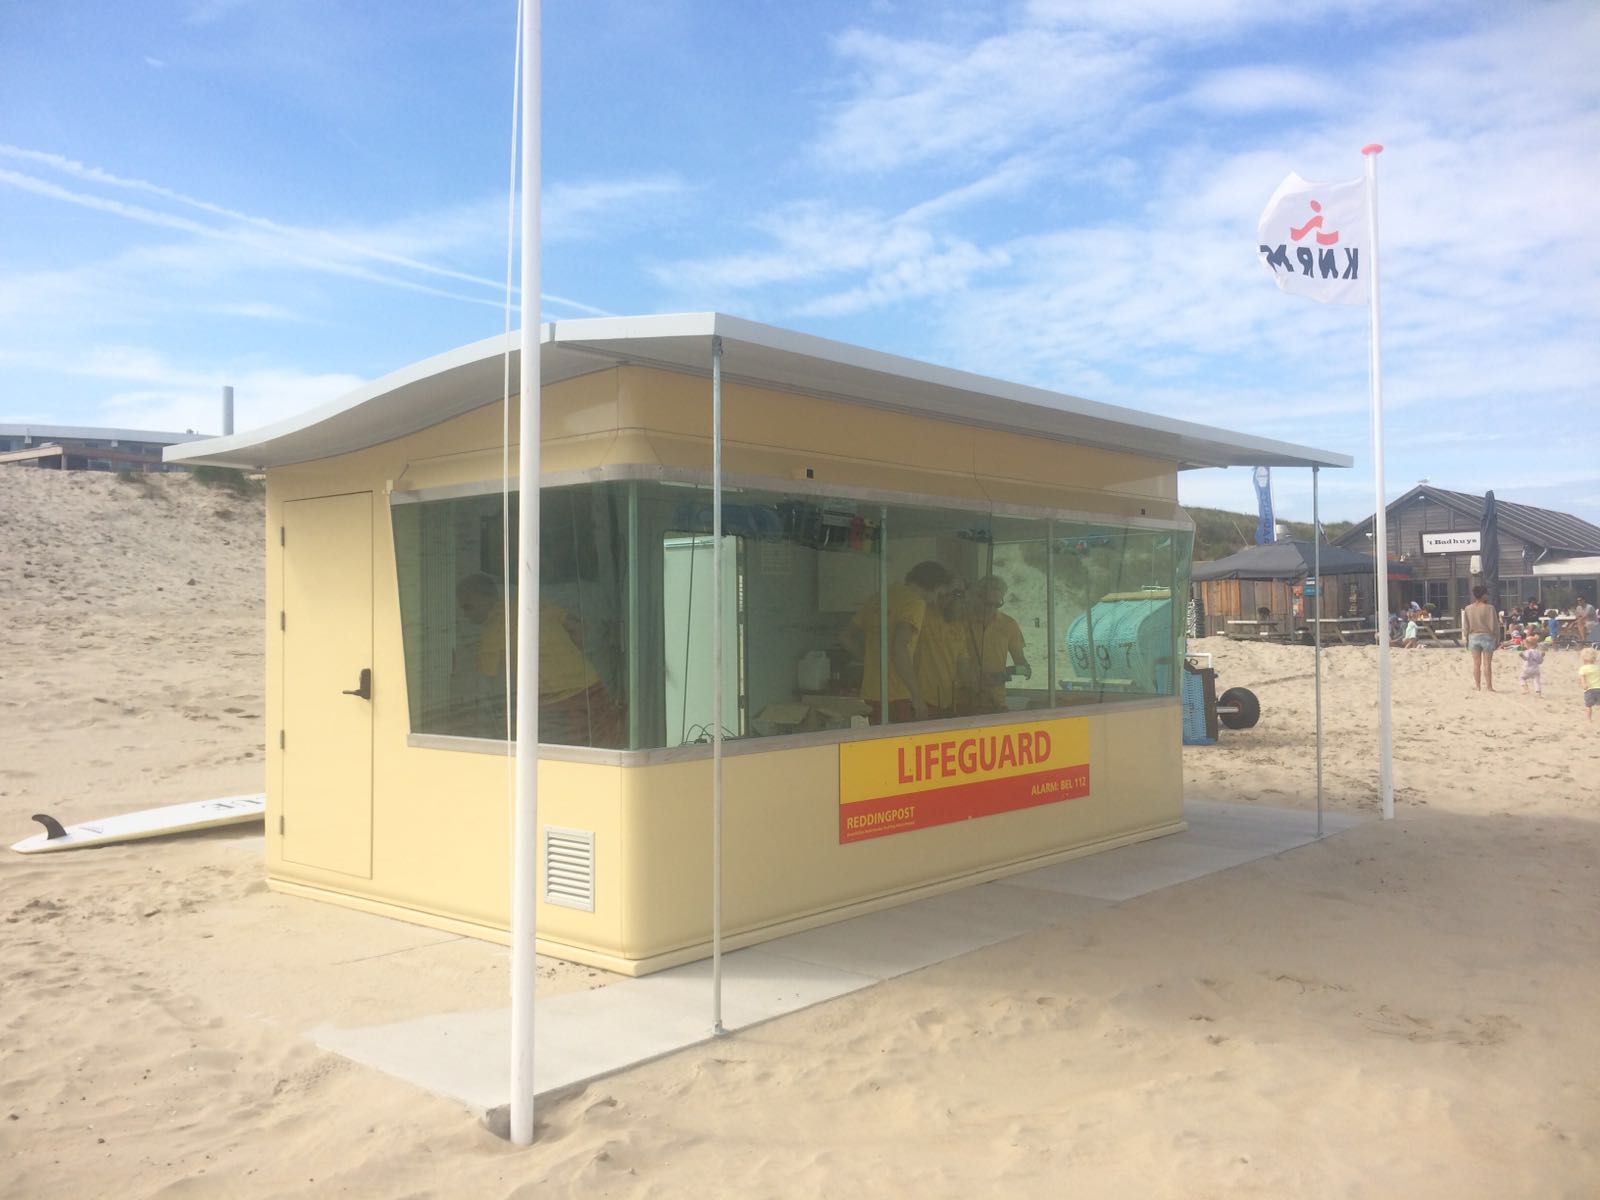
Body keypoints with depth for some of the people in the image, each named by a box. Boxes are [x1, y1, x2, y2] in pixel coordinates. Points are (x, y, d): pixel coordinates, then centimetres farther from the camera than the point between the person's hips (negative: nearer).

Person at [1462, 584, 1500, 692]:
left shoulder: (1468, 609, 0)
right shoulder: (1489, 608, -12)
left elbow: (1465, 626, 4)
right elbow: (1494, 625, -9)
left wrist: (1466, 639, 13)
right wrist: (1497, 639, 0)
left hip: (1473, 637, 3)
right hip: (1487, 636, -3)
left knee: (1476, 663, 7)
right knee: (1487, 664, 2)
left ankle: (1478, 687, 10)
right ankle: (1489, 686, 5)